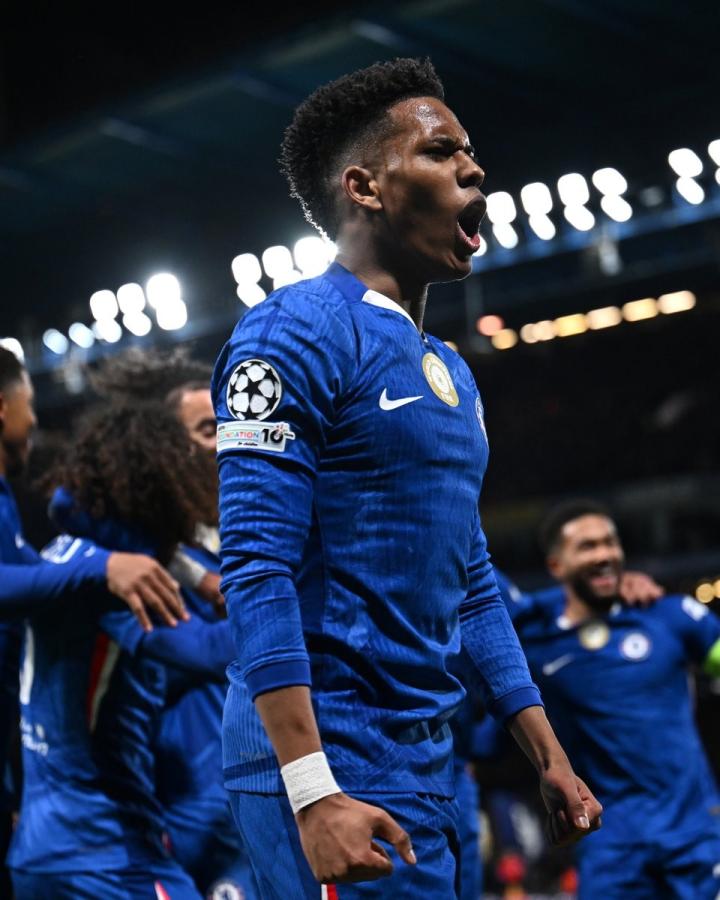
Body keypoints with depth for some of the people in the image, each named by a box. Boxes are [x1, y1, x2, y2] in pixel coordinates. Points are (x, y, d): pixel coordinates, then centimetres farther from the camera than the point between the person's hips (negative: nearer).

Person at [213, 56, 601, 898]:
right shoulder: (296, 334, -10)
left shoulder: (449, 371, 16)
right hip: (333, 757, -9)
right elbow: (257, 571, -18)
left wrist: (548, 757, 17)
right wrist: (313, 792, -25)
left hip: (427, 759, 9)